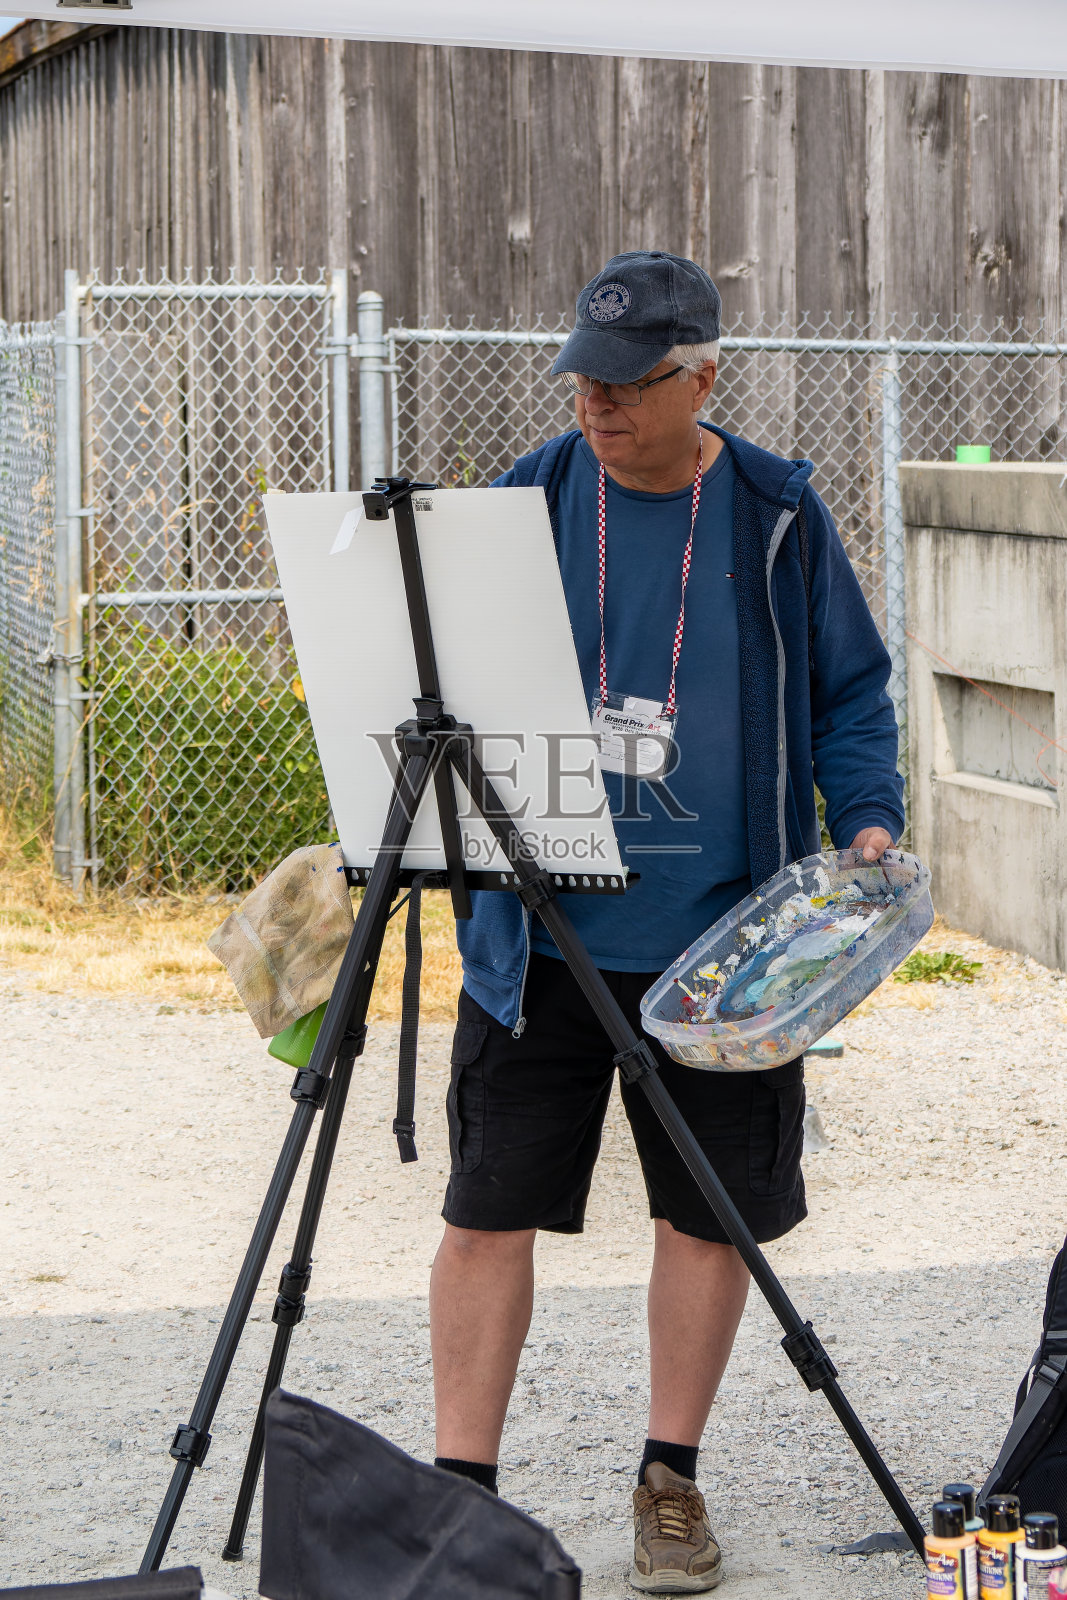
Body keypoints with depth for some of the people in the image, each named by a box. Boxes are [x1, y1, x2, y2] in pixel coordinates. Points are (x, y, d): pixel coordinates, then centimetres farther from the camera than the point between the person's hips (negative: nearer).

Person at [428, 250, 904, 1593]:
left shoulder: (778, 519, 2)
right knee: (490, 1210, 0)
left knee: (712, 1212, 8)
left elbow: (849, 693, 8)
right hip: (539, 932, 0)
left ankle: (671, 1480, 23)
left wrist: (867, 822, -7)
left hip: (722, 939, 0)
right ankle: (461, 1486, 11)